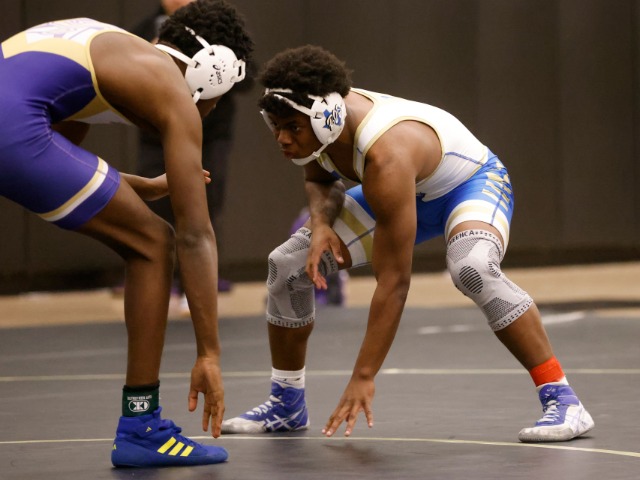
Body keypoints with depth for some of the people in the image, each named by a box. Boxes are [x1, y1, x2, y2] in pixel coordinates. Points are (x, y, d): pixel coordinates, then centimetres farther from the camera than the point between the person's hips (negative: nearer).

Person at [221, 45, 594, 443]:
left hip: (473, 182, -8)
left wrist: (364, 378, -37)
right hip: (411, 191, 8)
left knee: (472, 267, -41)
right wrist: (321, 222, -19)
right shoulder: (316, 120, -20)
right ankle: (286, 405, 16)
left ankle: (563, 401, -30)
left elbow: (394, 282, -39)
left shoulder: (387, 156, -41)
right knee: (289, 263, -3)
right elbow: (319, 179, 6)